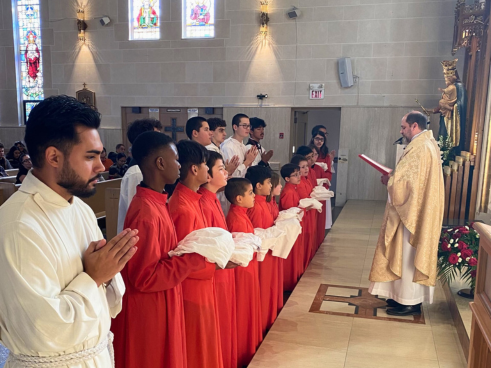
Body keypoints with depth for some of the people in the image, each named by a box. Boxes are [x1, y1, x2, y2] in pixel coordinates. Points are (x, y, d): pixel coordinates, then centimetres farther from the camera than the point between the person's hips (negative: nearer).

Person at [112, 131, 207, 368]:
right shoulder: (145, 212, -26)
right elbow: (145, 277, -25)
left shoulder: (155, 202, 3)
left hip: (160, 307, 9)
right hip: (148, 313, -9)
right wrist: (196, 257, -22)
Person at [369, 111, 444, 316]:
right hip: (419, 210, 10)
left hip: (412, 212, -10)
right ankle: (405, 295, 25)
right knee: (411, 254, 16)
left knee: (408, 255, -1)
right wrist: (394, 177, 7)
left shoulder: (419, 147, -20)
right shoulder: (429, 144, 14)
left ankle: (409, 302, 8)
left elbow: (404, 181, -24)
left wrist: (389, 180, -6)